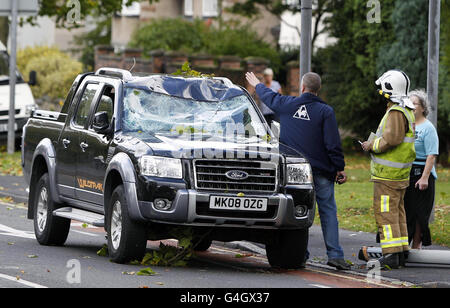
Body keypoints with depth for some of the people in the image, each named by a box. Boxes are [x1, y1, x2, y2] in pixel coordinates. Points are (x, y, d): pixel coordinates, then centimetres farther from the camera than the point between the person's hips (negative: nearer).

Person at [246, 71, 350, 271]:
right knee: (328, 211, 2)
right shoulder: (325, 111, -6)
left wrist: (257, 85, 46)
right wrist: (340, 169, 0)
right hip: (321, 171, -2)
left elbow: (269, 97, 24)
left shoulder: (287, 105, 2)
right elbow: (333, 144, -8)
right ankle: (335, 254, -5)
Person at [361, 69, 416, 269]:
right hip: (401, 173, 10)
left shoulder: (396, 112, -17)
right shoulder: (406, 111, 16)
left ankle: (392, 254, -13)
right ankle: (402, 251, 18)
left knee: (386, 213, -10)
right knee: (397, 212, 15)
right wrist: (374, 145, 15)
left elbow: (391, 139, -26)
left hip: (388, 173, -10)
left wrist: (372, 145, -11)